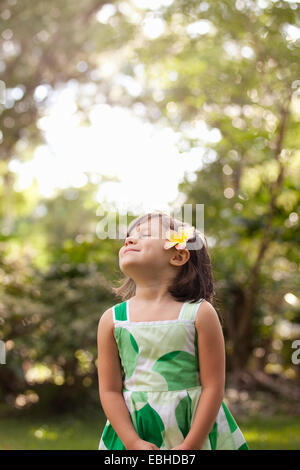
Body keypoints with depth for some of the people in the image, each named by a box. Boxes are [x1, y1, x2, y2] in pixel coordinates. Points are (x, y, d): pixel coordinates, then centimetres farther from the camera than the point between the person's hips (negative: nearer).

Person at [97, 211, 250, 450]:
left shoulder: (200, 314, -8)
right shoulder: (111, 320, -2)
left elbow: (213, 386, -9)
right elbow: (110, 391, -2)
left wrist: (190, 445, -13)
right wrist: (134, 444, -11)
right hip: (133, 432, 1)